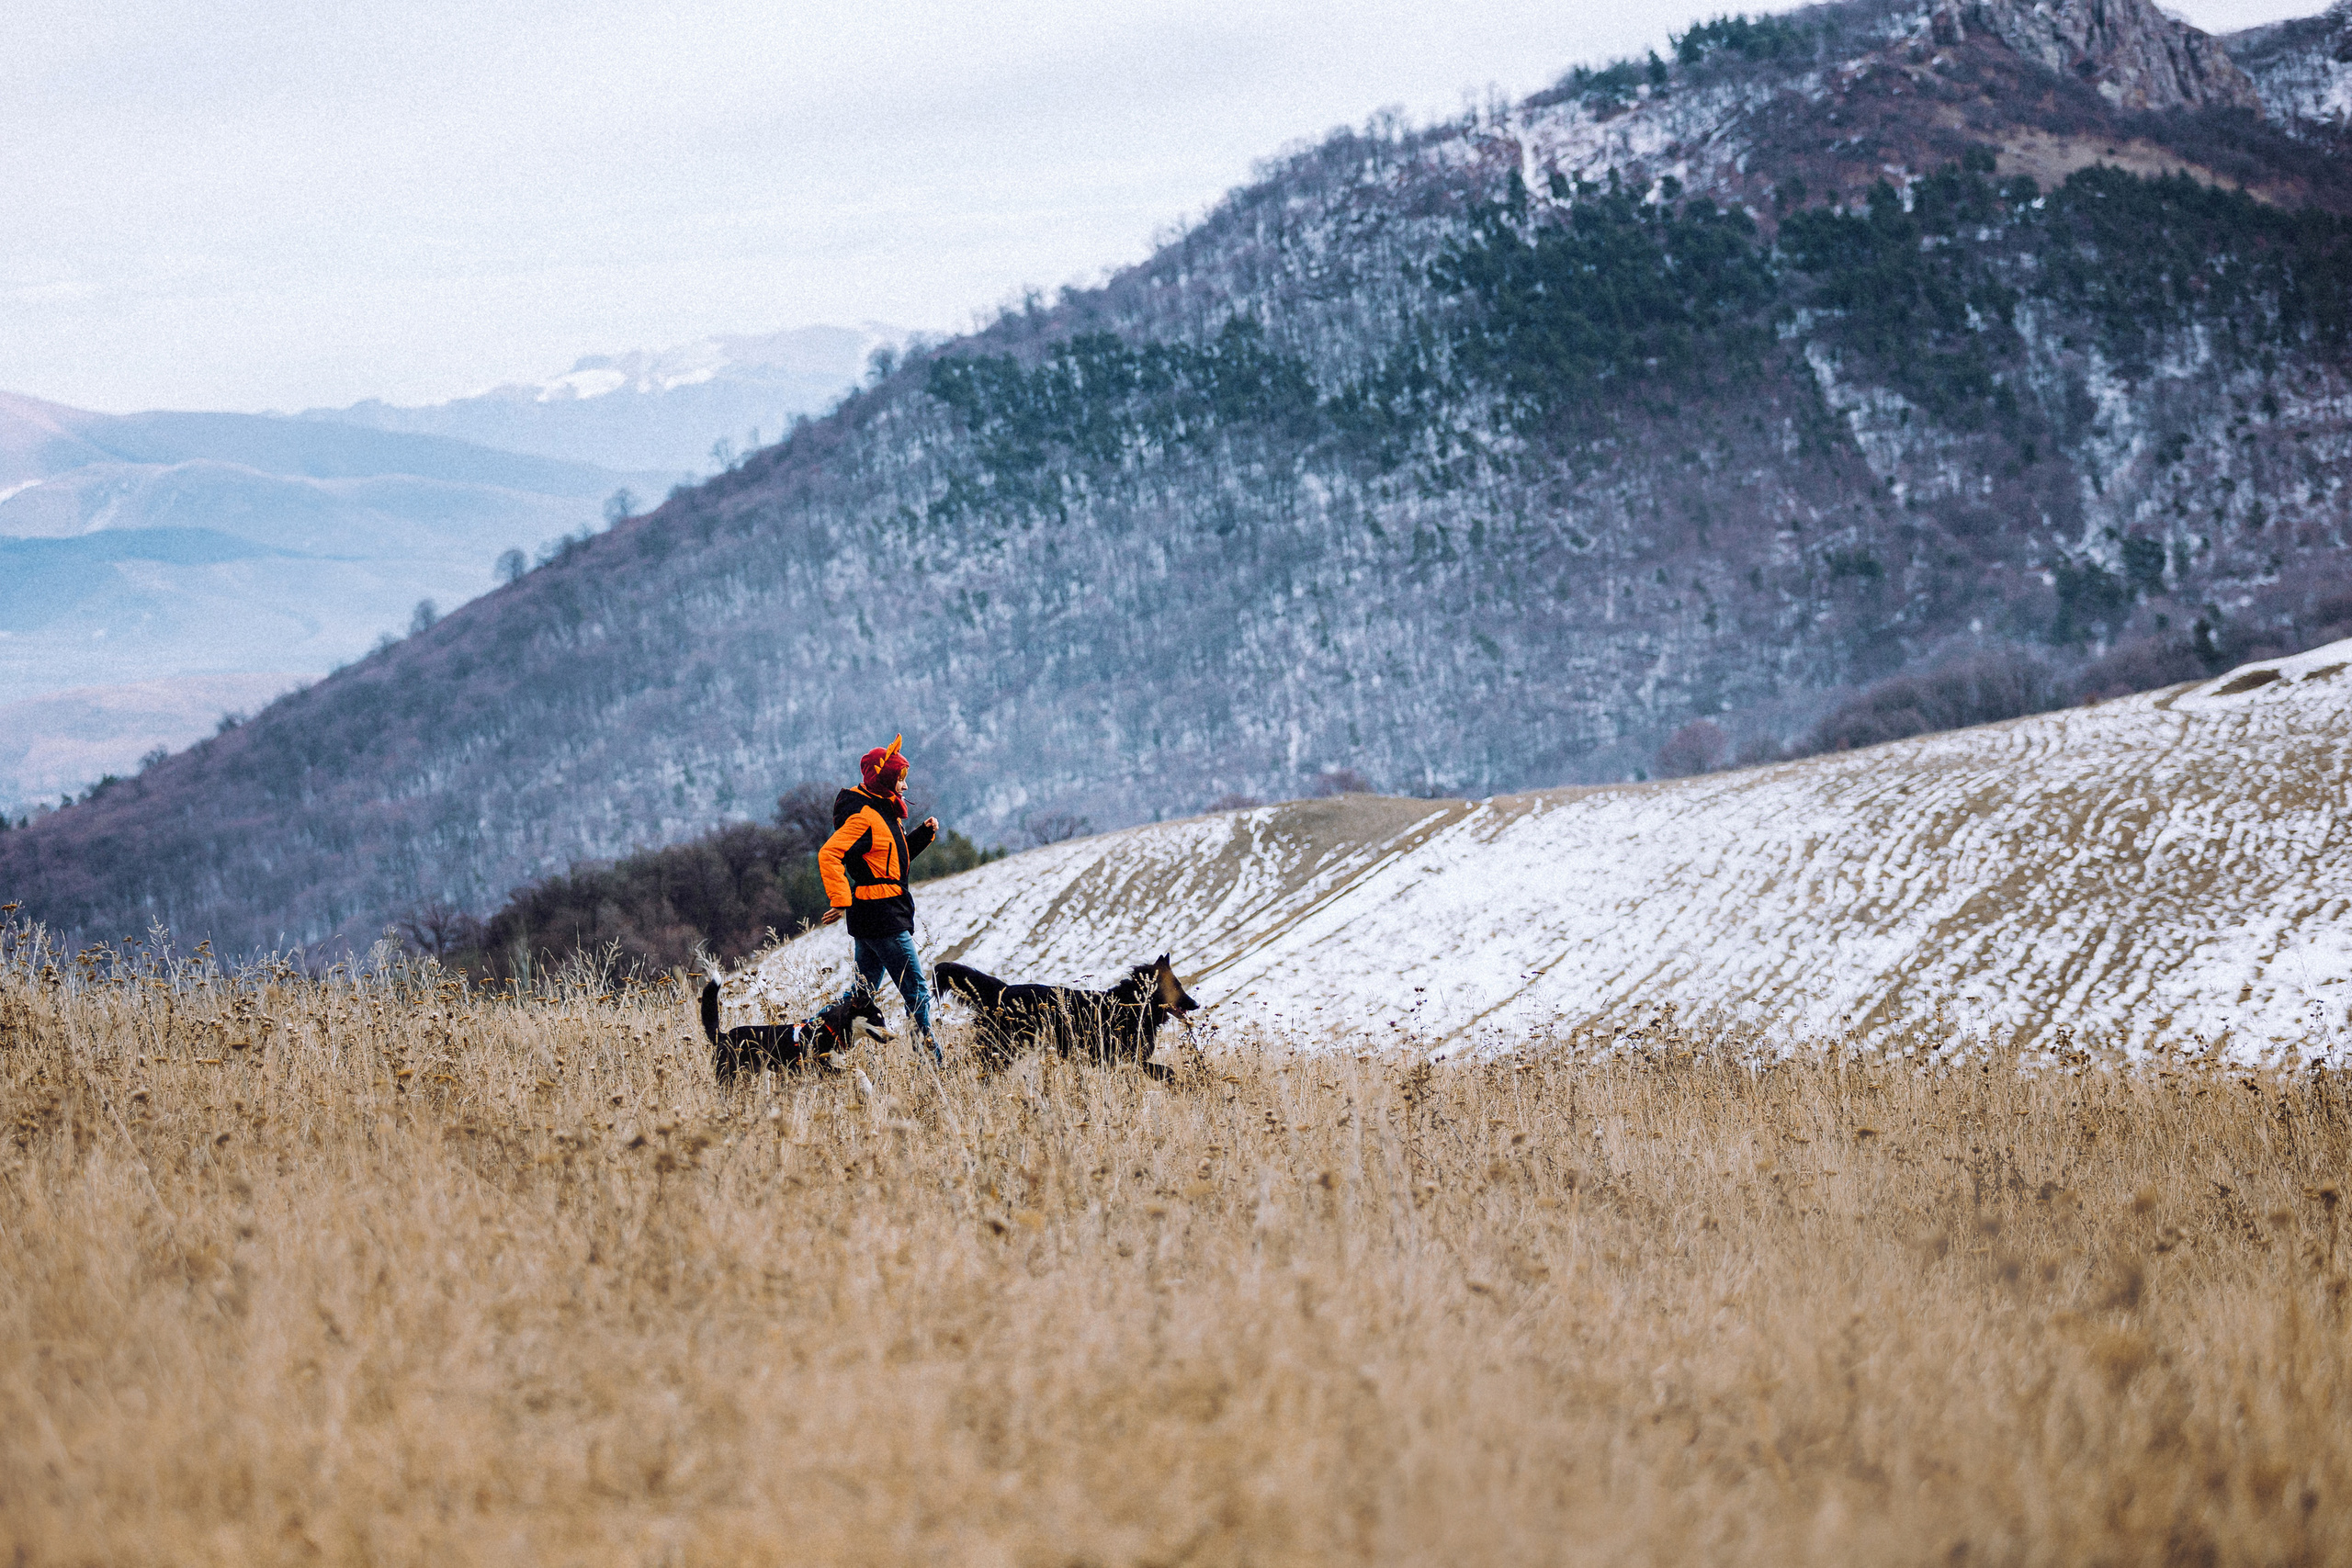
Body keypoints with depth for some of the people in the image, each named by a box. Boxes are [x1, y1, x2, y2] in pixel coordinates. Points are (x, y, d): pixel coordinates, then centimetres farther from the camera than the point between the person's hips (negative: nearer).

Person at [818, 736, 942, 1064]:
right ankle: (930, 1060, -4)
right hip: (884, 918, -10)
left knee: (865, 988, 16)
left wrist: (924, 833, 13)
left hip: (869, 919, 10)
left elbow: (894, 857, 27)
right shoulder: (864, 816, -15)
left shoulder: (882, 813, 16)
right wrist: (840, 900, -31)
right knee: (916, 988, -7)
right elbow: (829, 855, -25)